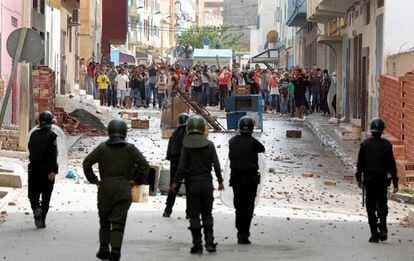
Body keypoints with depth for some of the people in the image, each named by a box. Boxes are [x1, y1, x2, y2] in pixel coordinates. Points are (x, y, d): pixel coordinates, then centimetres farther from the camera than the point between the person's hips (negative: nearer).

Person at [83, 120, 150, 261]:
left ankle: (104, 249, 19)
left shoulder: (102, 148, 0)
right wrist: (136, 181, 3)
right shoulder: (130, 149, 0)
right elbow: (145, 166, -6)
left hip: (105, 188, 1)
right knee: (118, 222, 1)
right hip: (124, 190, -1)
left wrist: (93, 180, 3)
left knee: (104, 221, 16)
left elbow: (87, 163, -5)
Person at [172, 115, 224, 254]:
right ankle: (209, 242, 5)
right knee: (207, 214, 12)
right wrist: (220, 181, 9)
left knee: (194, 215, 4)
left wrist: (176, 181, 2)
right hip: (207, 183, 2)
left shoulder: (186, 145, -8)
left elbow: (182, 166, -8)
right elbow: (216, 164, -1)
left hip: (192, 183, -2)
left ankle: (197, 245, 3)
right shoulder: (209, 144, -3)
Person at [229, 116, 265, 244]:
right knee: (248, 208, 1)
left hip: (236, 178, 4)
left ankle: (240, 232, 19)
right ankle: (243, 235, -3)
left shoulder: (232, 142, -2)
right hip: (250, 179, -4)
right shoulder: (252, 142, -15)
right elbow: (262, 149, 2)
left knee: (239, 206, 15)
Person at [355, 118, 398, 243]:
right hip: (383, 180, 0)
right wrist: (395, 182, 1)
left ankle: (374, 234, 1)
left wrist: (359, 178, 12)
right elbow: (392, 165, -3)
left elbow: (360, 163, 0)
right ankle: (383, 229, -2)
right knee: (382, 204, 16)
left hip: (369, 180, 0)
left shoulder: (365, 144, -3)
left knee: (371, 207, 5)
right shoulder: (387, 144, -3)